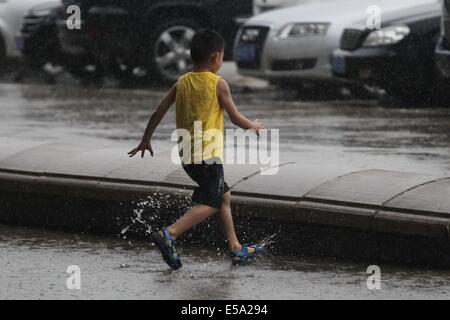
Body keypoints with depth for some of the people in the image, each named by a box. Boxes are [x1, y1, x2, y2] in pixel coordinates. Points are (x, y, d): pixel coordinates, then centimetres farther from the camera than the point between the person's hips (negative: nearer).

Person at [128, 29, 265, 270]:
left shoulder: (182, 83, 7)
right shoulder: (218, 84, -8)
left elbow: (159, 112, 8)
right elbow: (236, 118, -2)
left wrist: (145, 141, 19)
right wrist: (254, 126, 18)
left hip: (187, 155, 7)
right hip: (209, 154, -7)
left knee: (224, 196, 19)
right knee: (210, 204, -7)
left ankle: (236, 250, 23)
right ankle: (169, 235, -24)